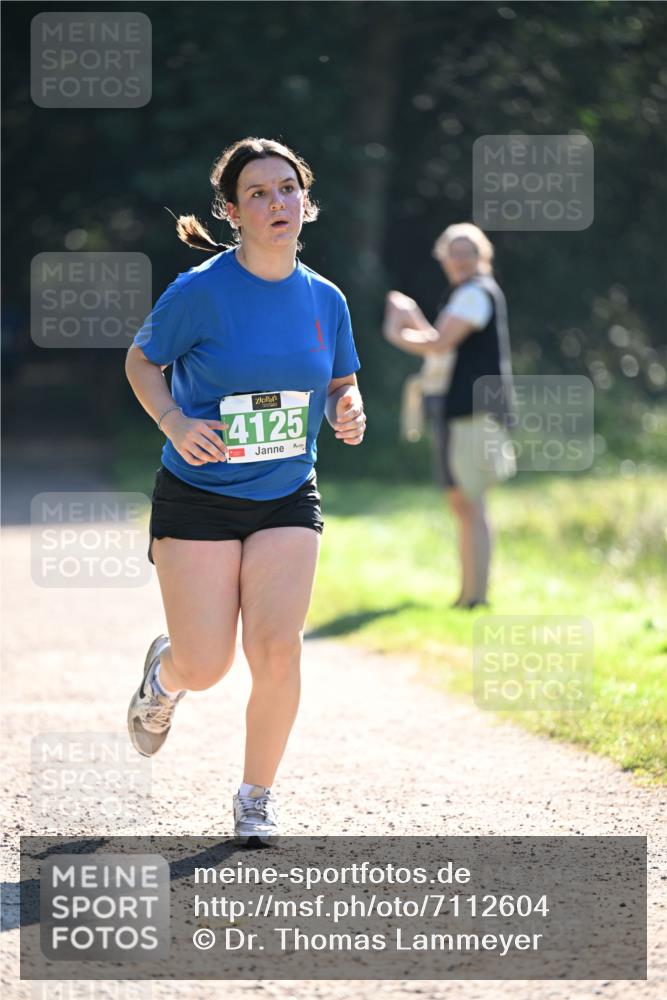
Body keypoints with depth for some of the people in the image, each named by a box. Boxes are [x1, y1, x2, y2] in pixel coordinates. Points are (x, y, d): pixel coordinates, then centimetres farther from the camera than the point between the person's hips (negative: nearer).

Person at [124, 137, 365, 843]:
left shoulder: (324, 300, 0)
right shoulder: (200, 292, -12)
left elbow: (341, 383, 15)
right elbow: (140, 361, 1)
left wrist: (348, 413, -8)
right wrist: (173, 421, -17)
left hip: (287, 499, 3)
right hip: (197, 499, -3)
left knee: (277, 651, -12)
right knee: (205, 668, -3)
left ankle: (257, 798, 9)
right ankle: (164, 672, 37)